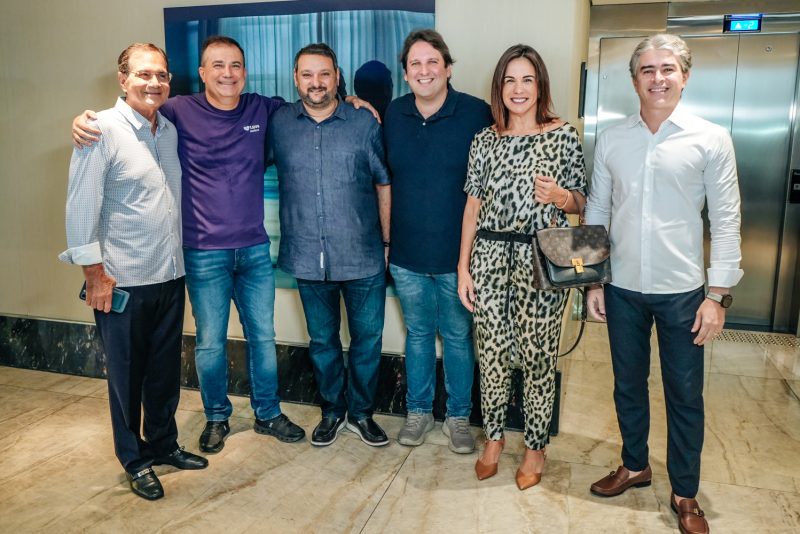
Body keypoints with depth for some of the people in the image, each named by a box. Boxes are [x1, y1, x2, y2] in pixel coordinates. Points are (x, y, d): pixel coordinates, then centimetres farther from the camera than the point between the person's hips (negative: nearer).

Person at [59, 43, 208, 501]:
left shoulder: (170, 130, 8)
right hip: (123, 279, -6)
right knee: (127, 374, 10)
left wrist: (181, 254, 11)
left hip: (170, 275, 6)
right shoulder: (103, 130, -11)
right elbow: (81, 205, -12)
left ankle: (164, 444, 36)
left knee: (166, 370, 17)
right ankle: (135, 459, 28)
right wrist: (95, 271, -13)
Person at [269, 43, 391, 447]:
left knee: (367, 338, 9)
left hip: (363, 258, -1)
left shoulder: (364, 123, -2)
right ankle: (332, 410, 34)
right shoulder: (279, 123, 2)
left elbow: (384, 184, 3)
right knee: (322, 340, 15)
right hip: (308, 258, 1)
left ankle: (361, 412, 29)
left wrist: (387, 241, 3)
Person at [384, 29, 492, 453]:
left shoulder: (476, 113, -10)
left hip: (457, 255, -3)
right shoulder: (393, 115, 1)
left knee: (457, 337, 12)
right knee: (418, 333, 17)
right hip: (407, 255, 3)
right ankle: (418, 411, 34)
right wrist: (387, 236, 8)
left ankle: (458, 416, 31)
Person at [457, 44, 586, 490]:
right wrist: (463, 267, 4)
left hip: (541, 258, -2)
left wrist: (561, 197, -18)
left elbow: (581, 202, 5)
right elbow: (473, 205, 8)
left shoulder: (564, 135, 1)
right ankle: (494, 439, 31)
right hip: (490, 256, 2)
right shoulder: (485, 140, 7)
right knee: (492, 352, 9)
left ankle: (536, 447, 26)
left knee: (538, 356, 5)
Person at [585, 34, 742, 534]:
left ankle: (685, 494, 28)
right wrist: (593, 280, 5)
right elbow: (596, 212, 7)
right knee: (628, 385, 16)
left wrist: (719, 294, -9)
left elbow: (726, 221, -5)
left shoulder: (711, 139, -5)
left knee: (685, 395, 9)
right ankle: (635, 465, 38)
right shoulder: (611, 139, 2)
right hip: (622, 288, 2)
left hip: (682, 291, -2)